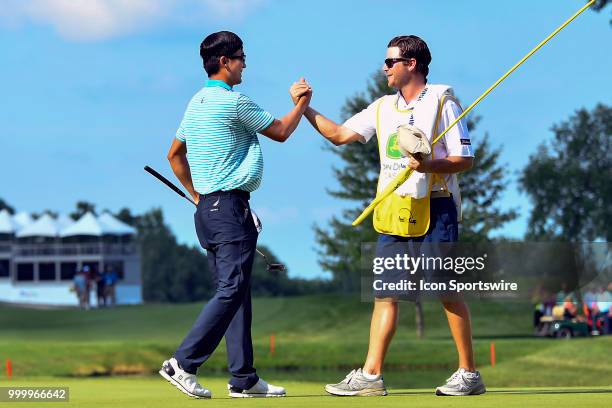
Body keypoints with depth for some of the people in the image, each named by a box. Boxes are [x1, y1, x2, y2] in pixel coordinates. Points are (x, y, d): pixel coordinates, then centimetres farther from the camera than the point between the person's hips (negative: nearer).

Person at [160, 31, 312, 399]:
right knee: (232, 290, -11)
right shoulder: (234, 101, -12)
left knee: (235, 292, 9)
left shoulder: (197, 103, 15)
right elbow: (281, 132, -1)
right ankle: (183, 363, -17)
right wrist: (302, 103, 15)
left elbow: (175, 154, 23)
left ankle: (244, 378, 8)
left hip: (207, 208, 10)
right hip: (231, 207, -10)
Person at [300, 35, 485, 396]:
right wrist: (305, 108, 6)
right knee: (385, 291, 1)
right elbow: (339, 135, 14)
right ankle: (371, 375, 0)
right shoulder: (383, 108, 14)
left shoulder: (442, 103, -4)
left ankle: (469, 374, 3)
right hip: (394, 210, 6)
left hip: (435, 208, -6)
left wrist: (428, 166, -24)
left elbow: (465, 160, -8)